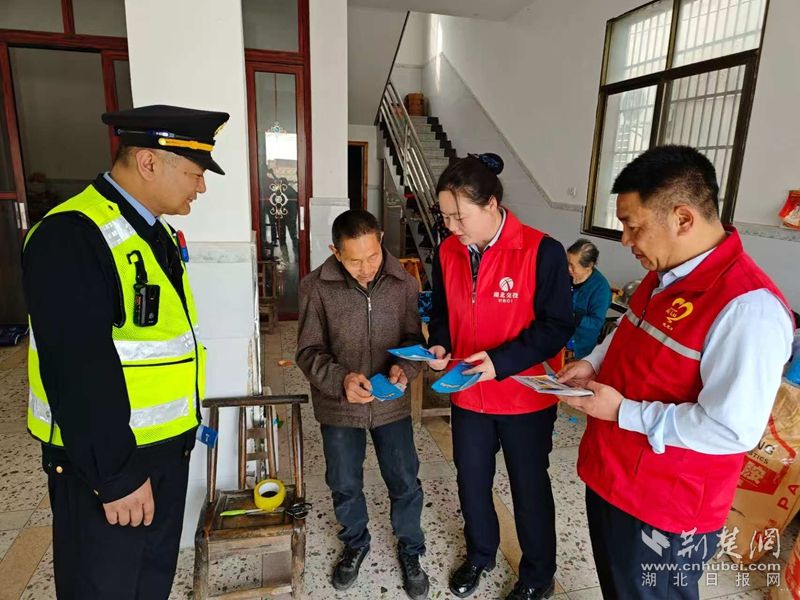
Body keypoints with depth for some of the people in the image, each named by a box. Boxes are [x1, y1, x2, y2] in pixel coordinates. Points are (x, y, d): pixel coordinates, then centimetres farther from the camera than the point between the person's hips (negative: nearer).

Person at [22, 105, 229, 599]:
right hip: (104, 459, -8)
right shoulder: (72, 236, -22)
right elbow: (80, 370, -26)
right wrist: (116, 474, -21)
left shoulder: (157, 233, 7)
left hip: (165, 446, 8)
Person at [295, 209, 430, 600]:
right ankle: (355, 545, 49)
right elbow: (309, 351, -10)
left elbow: (414, 337, -1)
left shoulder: (404, 283, -11)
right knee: (344, 486, 19)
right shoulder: (316, 287, -15)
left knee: (405, 483, 13)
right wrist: (340, 379, -28)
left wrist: (405, 367, -22)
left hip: (392, 404, 1)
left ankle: (410, 551, 42)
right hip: (338, 406, 0)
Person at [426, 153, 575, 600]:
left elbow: (557, 326, -17)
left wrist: (501, 360, -27)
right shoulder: (448, 253, -3)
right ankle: (480, 554, 49)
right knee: (471, 480, 21)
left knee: (530, 488, 15)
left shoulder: (542, 252, -19)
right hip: (467, 394, 5)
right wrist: (439, 346, -10)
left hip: (526, 396, -4)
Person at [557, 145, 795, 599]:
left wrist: (624, 413, -23)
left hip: (664, 510, -8)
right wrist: (595, 363, 1)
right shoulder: (665, 274, 2)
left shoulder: (748, 307, -28)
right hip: (610, 476, 8)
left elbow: (732, 429, -29)